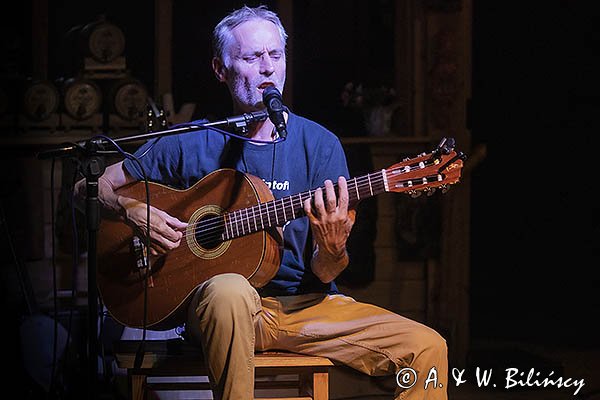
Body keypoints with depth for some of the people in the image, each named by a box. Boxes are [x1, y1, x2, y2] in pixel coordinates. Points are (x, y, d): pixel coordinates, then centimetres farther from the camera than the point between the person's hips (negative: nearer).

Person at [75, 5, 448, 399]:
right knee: (229, 290, -40)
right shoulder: (194, 144, 2)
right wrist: (135, 211, -11)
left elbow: (323, 275, 0)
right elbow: (93, 185, 9)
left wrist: (331, 249, -23)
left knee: (427, 348, -19)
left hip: (308, 306, 2)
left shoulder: (319, 145, 3)